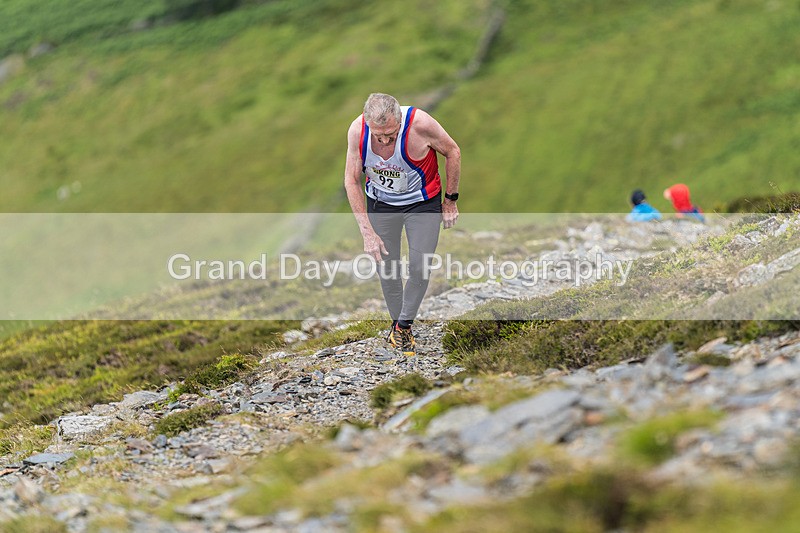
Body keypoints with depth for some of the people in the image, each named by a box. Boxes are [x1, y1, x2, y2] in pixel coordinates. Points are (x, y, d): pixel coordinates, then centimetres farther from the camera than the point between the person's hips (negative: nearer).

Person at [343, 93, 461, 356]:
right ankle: (396, 323, 25)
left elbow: (452, 152, -12)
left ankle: (404, 325, 12)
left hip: (422, 202, -2)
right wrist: (367, 231, -17)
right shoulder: (357, 130, -25)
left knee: (420, 268, -9)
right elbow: (351, 181, -13)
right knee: (386, 268, 3)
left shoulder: (420, 123, -32)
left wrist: (450, 201, -5)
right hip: (380, 201, 2)